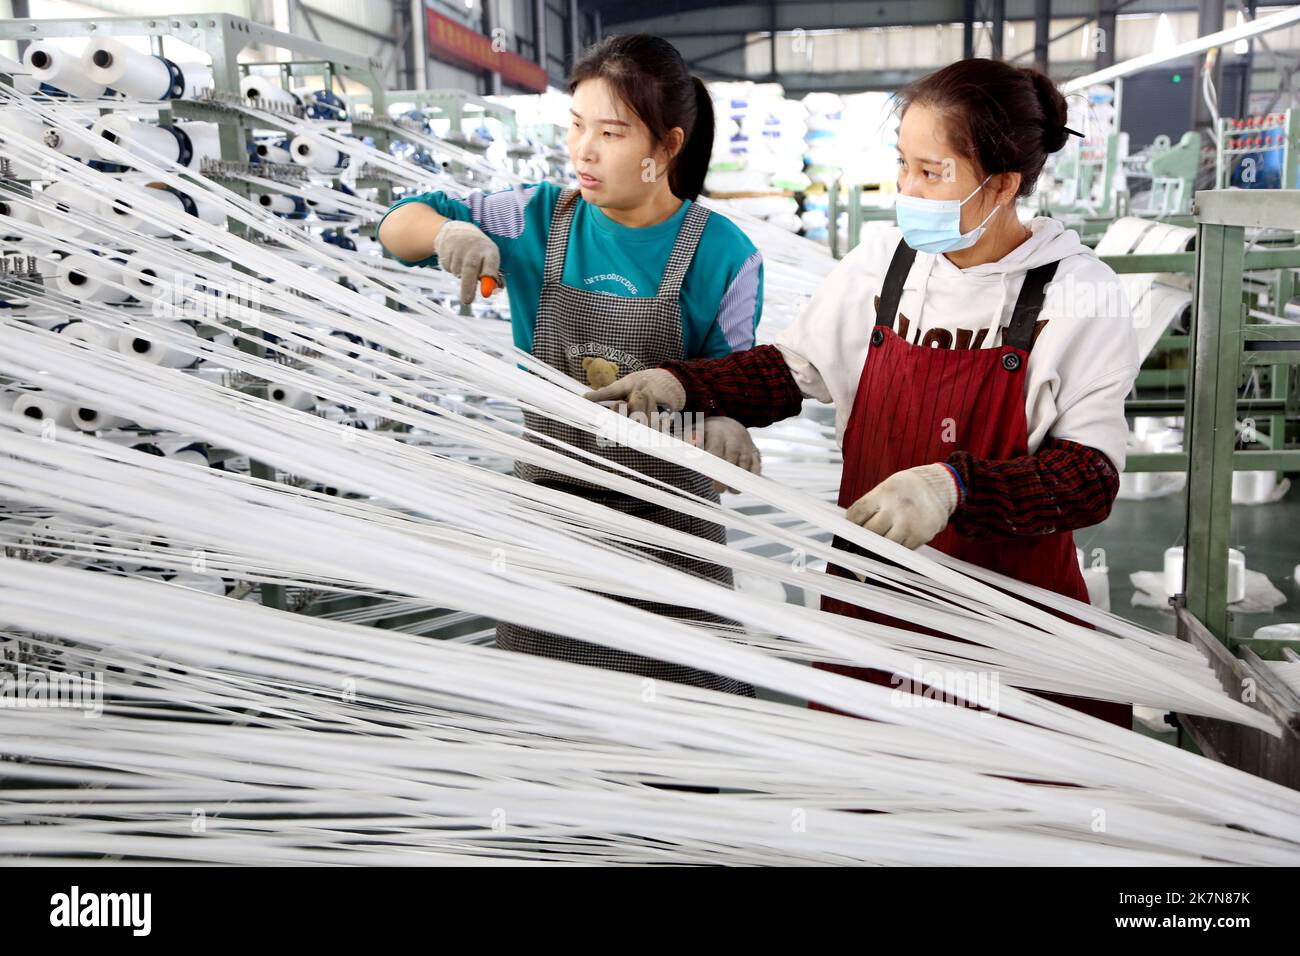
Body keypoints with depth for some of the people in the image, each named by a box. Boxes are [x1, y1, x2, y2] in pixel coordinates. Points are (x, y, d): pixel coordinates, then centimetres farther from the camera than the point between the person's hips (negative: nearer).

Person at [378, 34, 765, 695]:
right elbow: (397, 228, 4)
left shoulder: (723, 253, -10)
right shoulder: (537, 220, -3)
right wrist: (447, 229, -19)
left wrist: (724, 421, -28)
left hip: (666, 514, -2)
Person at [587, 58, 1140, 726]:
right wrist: (681, 385, -6)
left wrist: (954, 487, -33)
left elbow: (1092, 472, -17)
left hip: (1012, 609, -2)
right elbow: (792, 369, 10)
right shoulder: (880, 263, -2)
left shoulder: (1079, 295, -12)